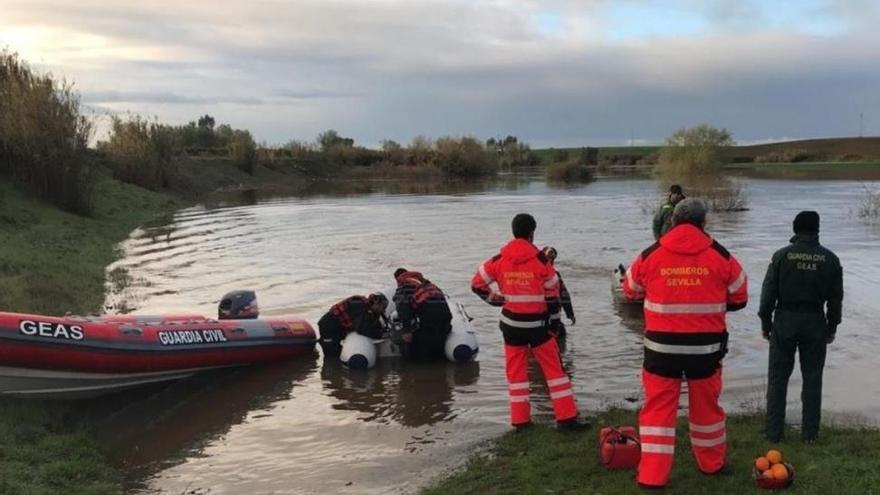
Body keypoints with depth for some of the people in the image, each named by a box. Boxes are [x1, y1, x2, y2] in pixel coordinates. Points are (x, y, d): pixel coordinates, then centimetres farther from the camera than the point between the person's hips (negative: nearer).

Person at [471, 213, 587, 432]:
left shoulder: (499, 260, -4)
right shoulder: (541, 260, -10)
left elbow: (477, 284, 4)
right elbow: (552, 293, -2)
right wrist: (553, 320, 10)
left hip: (511, 324, 3)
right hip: (537, 324, -3)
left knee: (516, 370, 12)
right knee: (554, 368, 5)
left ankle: (520, 419, 14)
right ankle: (567, 418, 5)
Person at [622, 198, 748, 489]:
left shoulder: (650, 256, -3)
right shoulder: (721, 256, -3)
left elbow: (630, 291, 12)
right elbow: (739, 298, 8)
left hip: (662, 347, -1)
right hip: (705, 347, 1)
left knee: (658, 408, 7)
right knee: (706, 405, 18)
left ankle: (652, 476, 5)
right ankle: (712, 464, 37)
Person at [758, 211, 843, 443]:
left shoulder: (782, 256, -6)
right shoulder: (830, 259, 0)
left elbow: (768, 292, -5)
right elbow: (836, 297, 5)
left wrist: (765, 322, 5)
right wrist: (832, 326, 15)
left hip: (785, 320, -1)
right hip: (815, 322, 2)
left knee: (778, 377, 6)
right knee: (812, 378, 9)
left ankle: (774, 431, 8)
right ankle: (810, 433, 13)